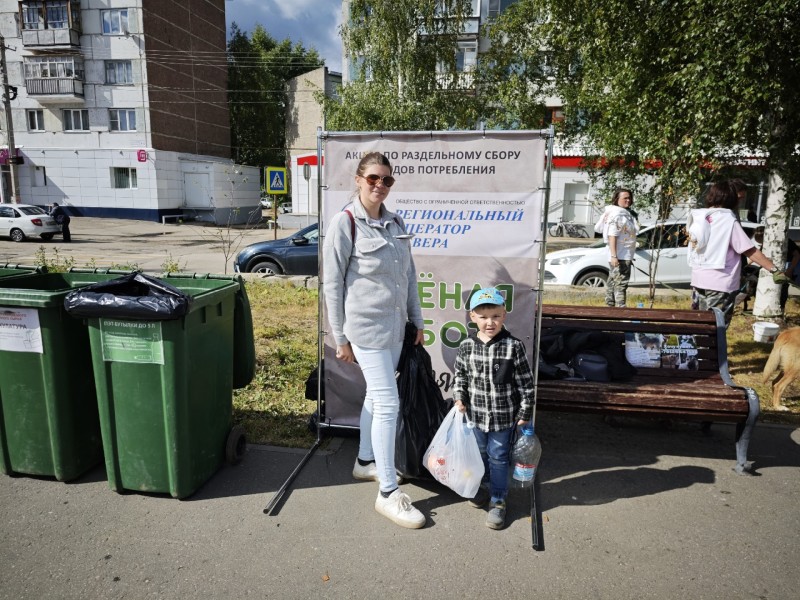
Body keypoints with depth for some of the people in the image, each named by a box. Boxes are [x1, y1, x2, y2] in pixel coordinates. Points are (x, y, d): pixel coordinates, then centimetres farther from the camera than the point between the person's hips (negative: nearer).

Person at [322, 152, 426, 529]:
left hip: (394, 327, 7)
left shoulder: (395, 224, 9)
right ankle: (388, 492, 5)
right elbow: (332, 284, -9)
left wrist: (417, 321, 15)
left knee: (376, 396, 18)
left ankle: (365, 462, 37)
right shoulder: (345, 224, -9)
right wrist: (340, 338, -7)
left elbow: (409, 275, 15)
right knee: (388, 402, -6)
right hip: (366, 327, -7)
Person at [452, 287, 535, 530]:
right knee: (481, 453, 21)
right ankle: (484, 487, 44)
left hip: (504, 415, -3)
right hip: (476, 413, 3)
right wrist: (460, 397, -6)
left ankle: (498, 501, 26)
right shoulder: (467, 347, -7)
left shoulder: (513, 346, -15)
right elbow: (460, 376, 8)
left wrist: (525, 413, -6)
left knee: (498, 457, 9)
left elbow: (526, 382, -8)